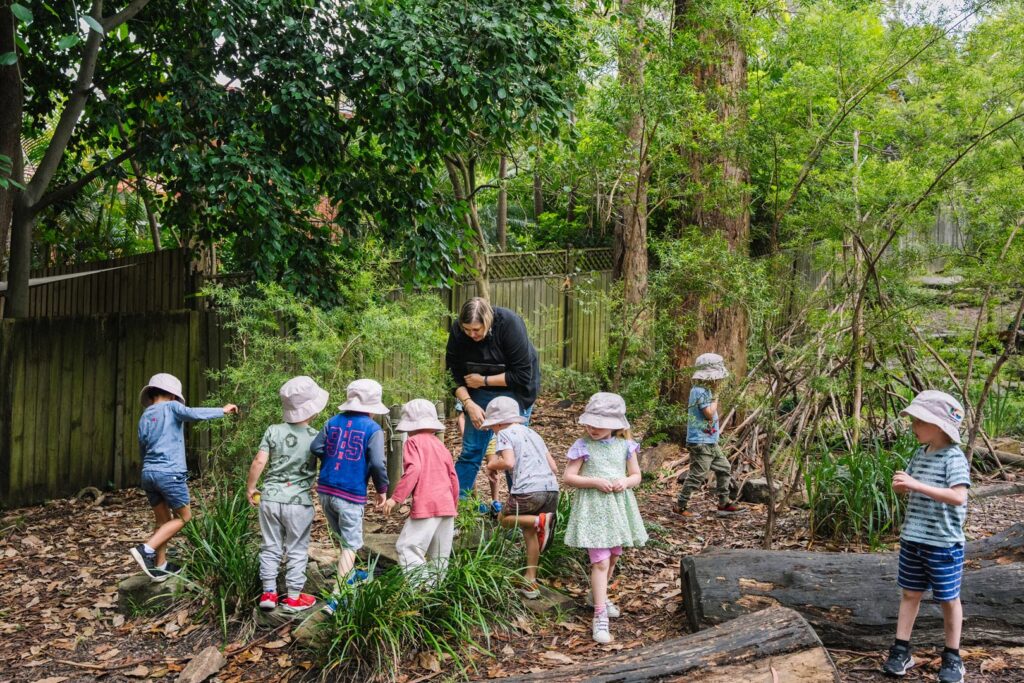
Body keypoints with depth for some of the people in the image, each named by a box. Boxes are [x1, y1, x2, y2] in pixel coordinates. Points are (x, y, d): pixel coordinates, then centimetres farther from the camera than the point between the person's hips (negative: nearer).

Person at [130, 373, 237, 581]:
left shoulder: (144, 417, 16)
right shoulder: (171, 407, -2)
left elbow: (143, 449, 20)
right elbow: (193, 414, -20)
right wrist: (223, 410, -12)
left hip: (148, 473, 7)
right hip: (169, 473, -7)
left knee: (163, 521, 17)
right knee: (183, 517, 5)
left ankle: (160, 567, 19)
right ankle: (146, 550, -9)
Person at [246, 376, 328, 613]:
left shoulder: (273, 431, -5)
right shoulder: (316, 437, -8)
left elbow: (259, 462, -7)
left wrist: (250, 488, 5)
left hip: (270, 498, 2)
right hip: (299, 502, -2)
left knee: (271, 548, 14)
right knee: (297, 551, 10)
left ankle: (268, 593, 20)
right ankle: (294, 597, 17)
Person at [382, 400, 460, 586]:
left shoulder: (414, 441, -1)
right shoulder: (441, 445, 19)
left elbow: (413, 469, -16)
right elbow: (453, 476, 19)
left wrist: (396, 497, -16)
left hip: (426, 506, -7)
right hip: (447, 506, 7)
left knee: (407, 547, -7)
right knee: (440, 554, 12)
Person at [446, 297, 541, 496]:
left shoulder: (510, 325, -28)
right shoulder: (458, 330, -17)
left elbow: (522, 375, -26)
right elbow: (455, 374, -10)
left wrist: (483, 380, -21)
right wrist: (469, 404, -22)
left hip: (514, 391, -3)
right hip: (481, 392, 3)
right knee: (471, 450, 1)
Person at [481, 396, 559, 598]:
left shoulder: (505, 434, 5)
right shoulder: (533, 433, 26)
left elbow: (509, 462, -12)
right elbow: (553, 466, 22)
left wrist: (493, 465, 7)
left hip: (528, 490, -7)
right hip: (551, 488, 7)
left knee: (504, 519, 16)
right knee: (529, 531, 20)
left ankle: (540, 521, -9)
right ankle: (531, 581, 20)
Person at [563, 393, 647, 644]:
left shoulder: (625, 446, 1)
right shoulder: (583, 446, -9)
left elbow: (636, 476, 9)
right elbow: (568, 477, -9)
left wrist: (625, 482, -14)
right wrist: (595, 482, -20)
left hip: (618, 506, 5)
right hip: (593, 508, -4)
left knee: (612, 558, 18)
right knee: (601, 561, -10)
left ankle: (599, 595, 42)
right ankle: (600, 616, -6)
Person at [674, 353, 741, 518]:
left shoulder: (705, 390, 13)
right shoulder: (699, 391, -19)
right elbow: (709, 413, -22)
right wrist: (715, 399, -10)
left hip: (710, 442, 10)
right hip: (701, 442, -10)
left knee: (724, 469, 16)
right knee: (697, 475, -7)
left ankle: (724, 503, 24)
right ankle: (680, 506, 2)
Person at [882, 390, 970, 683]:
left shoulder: (954, 458, -17)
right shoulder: (920, 454, 5)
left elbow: (958, 497, -28)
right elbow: (907, 489, 16)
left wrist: (916, 485, -31)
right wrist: (900, 484, -9)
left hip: (944, 543, -6)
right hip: (913, 539, 7)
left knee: (948, 598, 9)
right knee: (910, 593, 12)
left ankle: (952, 657, 22)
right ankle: (901, 650, 20)